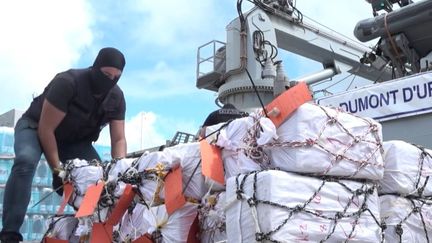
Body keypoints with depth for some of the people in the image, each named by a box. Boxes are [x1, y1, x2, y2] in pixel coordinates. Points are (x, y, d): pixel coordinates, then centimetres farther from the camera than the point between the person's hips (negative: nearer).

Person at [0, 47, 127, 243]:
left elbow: (118, 139, -12)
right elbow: (45, 129, -29)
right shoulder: (68, 82, -31)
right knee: (26, 161, -35)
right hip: (35, 127, -5)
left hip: (74, 139, 5)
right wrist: (57, 169, -31)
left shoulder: (116, 97, -14)